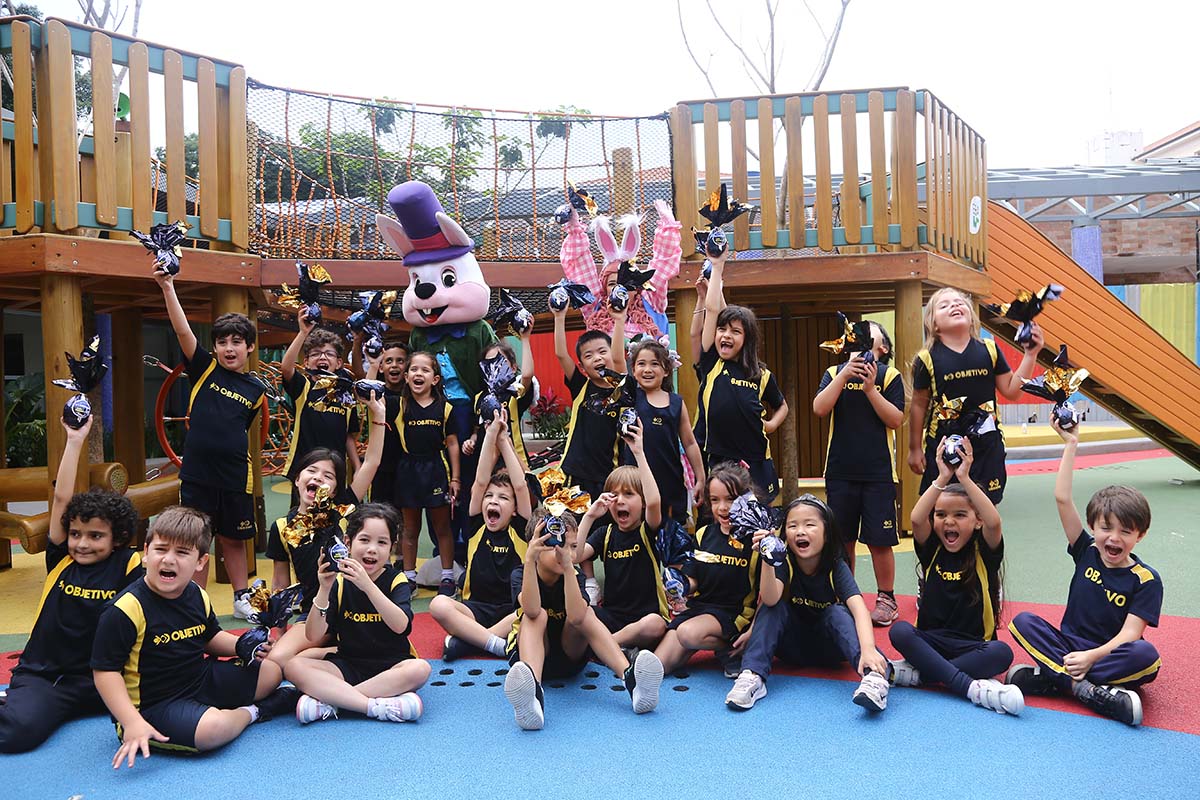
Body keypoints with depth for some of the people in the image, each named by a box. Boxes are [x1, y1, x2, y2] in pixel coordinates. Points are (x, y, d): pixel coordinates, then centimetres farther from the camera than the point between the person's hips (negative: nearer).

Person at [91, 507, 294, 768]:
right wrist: (132, 723, -30)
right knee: (211, 729, -32)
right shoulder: (126, 609, -24)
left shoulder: (197, 596, 0)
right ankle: (249, 713, -2)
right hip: (154, 705, -7)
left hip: (201, 679, 7)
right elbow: (105, 671, -22)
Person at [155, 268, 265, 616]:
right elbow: (182, 330, -12)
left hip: (235, 475, 1)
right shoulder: (205, 369, 0)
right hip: (196, 472, -1)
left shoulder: (256, 388, 4)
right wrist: (167, 287, -21)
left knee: (233, 540, 13)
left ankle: (241, 599, 26)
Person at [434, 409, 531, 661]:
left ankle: (466, 638, -29)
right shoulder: (477, 527, 8)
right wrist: (491, 434, -6)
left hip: (514, 612, -1)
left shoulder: (519, 530, 5)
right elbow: (480, 481, -2)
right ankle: (501, 645, -32)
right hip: (477, 609, 1)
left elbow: (521, 486, -5)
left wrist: (504, 440, -1)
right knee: (438, 604, -29)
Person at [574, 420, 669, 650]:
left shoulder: (648, 530, -2)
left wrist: (639, 453, -26)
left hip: (646, 615, -3)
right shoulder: (605, 533, 11)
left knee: (654, 625, -37)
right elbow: (575, 556, -5)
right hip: (611, 615, 3)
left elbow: (654, 501, -25)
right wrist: (589, 517, -10)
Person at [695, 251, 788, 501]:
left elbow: (782, 406, 23)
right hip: (716, 463, 0)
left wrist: (771, 424, 3)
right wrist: (717, 266, -2)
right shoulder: (711, 364, -1)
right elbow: (711, 309, -5)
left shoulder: (762, 375, 2)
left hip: (755, 465, 1)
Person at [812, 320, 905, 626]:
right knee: (842, 539, 10)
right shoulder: (835, 373, 8)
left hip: (878, 471, -2)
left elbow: (896, 420, -6)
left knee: (879, 540, 1)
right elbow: (819, 409, -6)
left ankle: (886, 599, 18)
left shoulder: (889, 375, 2)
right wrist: (845, 374, -14)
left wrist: (870, 388, -16)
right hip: (840, 470, 2)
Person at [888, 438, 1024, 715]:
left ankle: (914, 673, -30)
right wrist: (943, 478, -25)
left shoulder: (984, 553, 0)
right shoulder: (932, 550, 3)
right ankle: (972, 687, -37)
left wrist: (964, 478, -29)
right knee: (899, 630, -29)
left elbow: (994, 523, -23)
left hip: (974, 645, -1)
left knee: (1002, 653, -32)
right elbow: (916, 519, -19)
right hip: (930, 640, 1)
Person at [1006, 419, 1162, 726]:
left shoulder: (1146, 580, -6)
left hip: (1111, 657, -3)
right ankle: (1087, 690, -32)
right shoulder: (1086, 552, 1)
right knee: (1023, 622, -19)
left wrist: (1091, 656, -29)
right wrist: (1071, 444, -11)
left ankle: (1047, 678, -32)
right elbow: (1062, 499, -8)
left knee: (1147, 655, -34)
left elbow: (1130, 633, -14)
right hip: (1069, 647, 3)